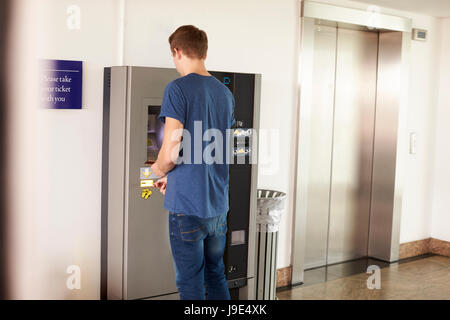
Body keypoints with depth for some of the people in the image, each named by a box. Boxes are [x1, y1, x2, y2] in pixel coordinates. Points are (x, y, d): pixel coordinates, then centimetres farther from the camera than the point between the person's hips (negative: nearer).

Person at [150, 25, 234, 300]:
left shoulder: (178, 89, -12)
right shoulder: (225, 93, 10)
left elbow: (171, 152, -19)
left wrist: (159, 169, 4)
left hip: (188, 205, -7)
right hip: (219, 205, 7)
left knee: (191, 284, 4)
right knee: (216, 276, 20)